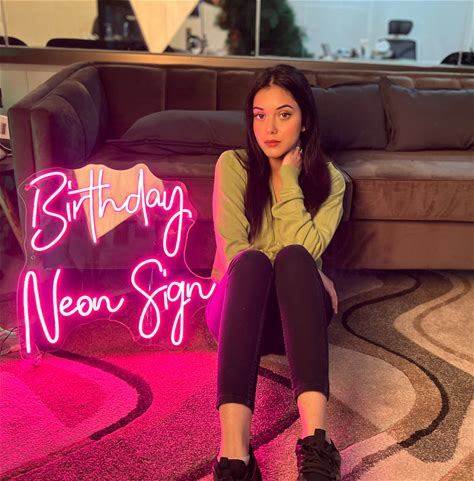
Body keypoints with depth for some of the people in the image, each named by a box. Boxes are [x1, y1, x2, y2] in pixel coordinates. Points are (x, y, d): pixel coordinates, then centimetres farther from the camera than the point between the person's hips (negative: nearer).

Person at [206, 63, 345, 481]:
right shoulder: (233, 165, 3)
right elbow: (231, 250, -9)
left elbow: (303, 252, -11)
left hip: (296, 311, 1)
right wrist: (311, 279, -17)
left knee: (293, 259, -33)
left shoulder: (329, 179, 6)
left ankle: (316, 440, -46)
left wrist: (288, 180, -11)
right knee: (252, 262, -36)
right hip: (237, 306, -1)